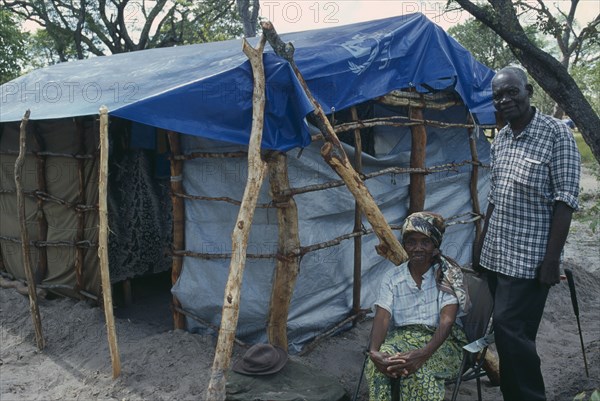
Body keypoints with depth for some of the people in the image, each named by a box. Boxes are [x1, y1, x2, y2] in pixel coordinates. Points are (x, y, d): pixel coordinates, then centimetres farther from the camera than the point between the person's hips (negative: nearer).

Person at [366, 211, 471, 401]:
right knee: (377, 364, -32)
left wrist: (423, 353, -33)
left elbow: (447, 320, -16)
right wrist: (374, 351, -31)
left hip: (441, 341, -2)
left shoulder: (448, 274, -3)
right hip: (401, 337, 2)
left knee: (419, 370, -36)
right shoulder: (392, 277, 4)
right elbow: (382, 317, -9)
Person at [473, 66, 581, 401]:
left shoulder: (555, 133, -9)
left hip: (528, 258, -7)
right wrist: (482, 245, 17)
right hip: (495, 255, 7)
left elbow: (565, 201, -13)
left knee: (512, 331, -5)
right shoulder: (501, 138, 11)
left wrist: (552, 258, -17)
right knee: (504, 330, 13)